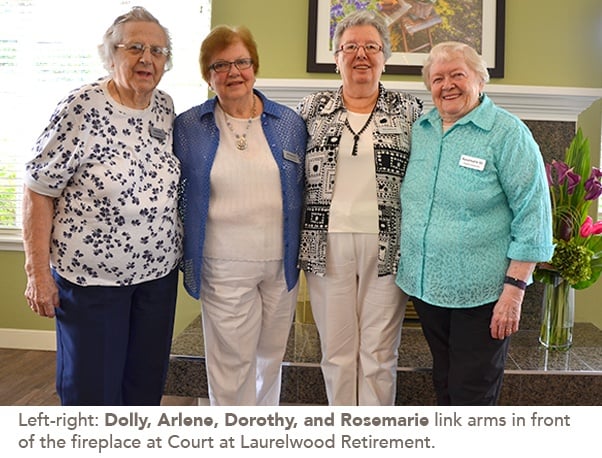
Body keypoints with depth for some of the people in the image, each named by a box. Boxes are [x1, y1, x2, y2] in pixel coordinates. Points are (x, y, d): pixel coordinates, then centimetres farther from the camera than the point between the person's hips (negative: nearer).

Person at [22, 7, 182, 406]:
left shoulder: (166, 108, 3)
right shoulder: (81, 109, -15)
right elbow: (39, 190, -12)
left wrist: (179, 253, 12)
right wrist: (38, 271, -12)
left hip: (158, 272, 5)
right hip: (91, 276, -5)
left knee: (147, 383, 18)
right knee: (92, 388, 9)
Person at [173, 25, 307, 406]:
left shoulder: (290, 123, 3)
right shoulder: (188, 127, -2)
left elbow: (301, 192, 8)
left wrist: (300, 252, 4)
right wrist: (184, 255, 1)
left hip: (281, 262, 3)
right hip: (224, 267, -2)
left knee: (271, 354, 19)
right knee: (231, 363, 4)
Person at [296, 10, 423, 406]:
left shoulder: (409, 111, 5)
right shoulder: (312, 110, 8)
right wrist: (295, 243, 6)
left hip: (387, 246, -1)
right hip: (328, 245, 1)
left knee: (379, 354, 7)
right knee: (337, 351, 10)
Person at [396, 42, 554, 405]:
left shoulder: (508, 133, -10)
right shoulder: (419, 130, 6)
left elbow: (533, 216, -13)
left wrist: (514, 290, -18)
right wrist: (411, 273, 11)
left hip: (480, 293, -5)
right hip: (427, 287, 6)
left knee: (473, 396, 6)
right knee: (445, 387, 21)